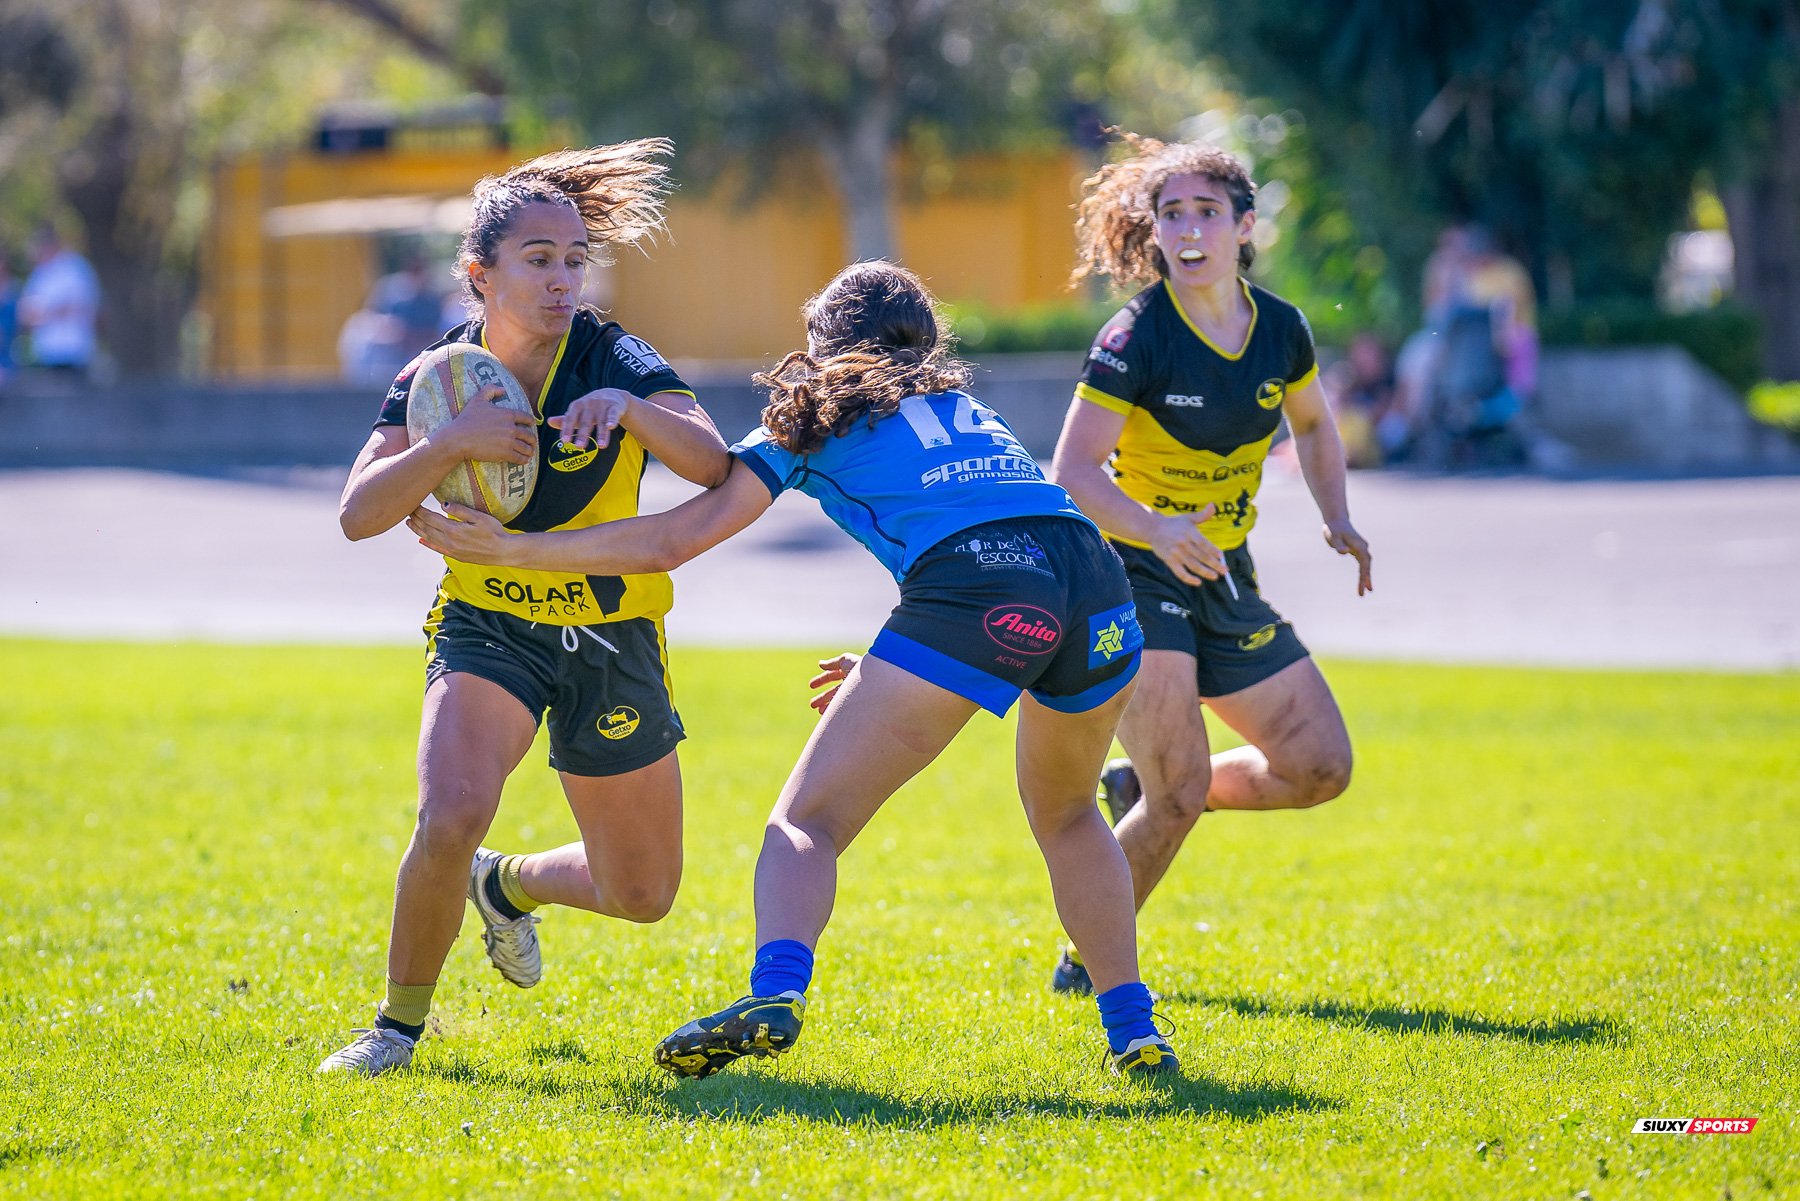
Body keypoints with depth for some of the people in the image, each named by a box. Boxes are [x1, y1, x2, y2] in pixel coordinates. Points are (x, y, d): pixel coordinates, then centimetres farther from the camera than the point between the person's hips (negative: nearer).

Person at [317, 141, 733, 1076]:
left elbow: (715, 466, -27)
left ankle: (506, 885, 41)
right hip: (486, 629, -1)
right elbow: (359, 515, -17)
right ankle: (400, 1021, -6)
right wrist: (451, 444, -32)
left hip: (613, 643, 1)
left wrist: (630, 407, -44)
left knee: (643, 894, 8)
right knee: (451, 817, -29)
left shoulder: (614, 361, -14)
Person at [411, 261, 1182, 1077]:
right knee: (1066, 815, 30)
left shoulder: (809, 421, 20)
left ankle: (776, 992, -27)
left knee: (807, 821, 0)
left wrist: (514, 548, 18)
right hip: (1102, 593, 5)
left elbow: (674, 540, 13)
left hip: (974, 595, -5)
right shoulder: (964, 406, 34)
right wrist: (887, 673, 44)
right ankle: (1132, 1028, 20)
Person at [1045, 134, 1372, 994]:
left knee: (1321, 768, 1)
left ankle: (1141, 786, 22)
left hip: (1224, 576, 6)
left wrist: (1336, 519, 3)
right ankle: (1085, 963, 0)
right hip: (1132, 572, -6)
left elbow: (1312, 425, 20)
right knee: (1179, 798, -18)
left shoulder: (1280, 329, 0)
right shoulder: (1136, 338, -18)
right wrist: (1156, 531, -39)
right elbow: (1072, 472, -22)